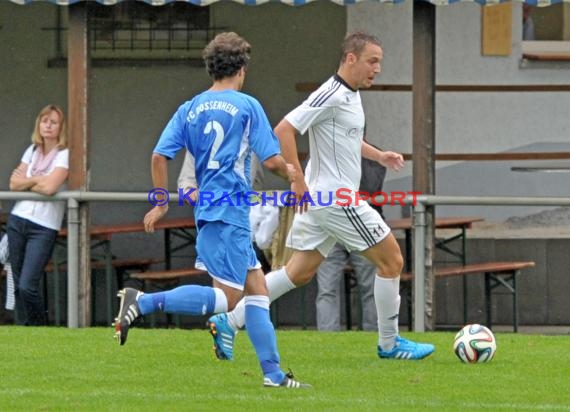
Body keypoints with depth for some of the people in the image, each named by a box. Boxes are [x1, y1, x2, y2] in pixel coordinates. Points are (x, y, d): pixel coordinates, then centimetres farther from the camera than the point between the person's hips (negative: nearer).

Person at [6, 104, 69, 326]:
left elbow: (50, 187, -19)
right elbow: (14, 184, 5)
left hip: (44, 227, -6)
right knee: (18, 285, 6)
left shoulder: (64, 155, -6)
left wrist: (26, 181, -3)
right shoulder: (32, 151, 12)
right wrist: (37, 181, -8)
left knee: (28, 286, -13)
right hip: (18, 220, 6)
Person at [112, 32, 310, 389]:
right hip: (229, 212, -8)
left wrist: (161, 204, 14)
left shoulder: (190, 109, 11)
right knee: (227, 298, -10)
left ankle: (273, 373, 8)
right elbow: (271, 159, -7)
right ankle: (143, 302, -20)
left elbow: (160, 156, 5)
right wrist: (290, 172, 15)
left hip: (207, 209, 8)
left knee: (257, 288, 11)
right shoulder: (247, 105, -4)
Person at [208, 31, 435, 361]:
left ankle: (230, 321, 7)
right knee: (391, 260, 1)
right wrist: (298, 180, -23)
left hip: (318, 199, 10)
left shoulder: (350, 95, 14)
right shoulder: (332, 95, -17)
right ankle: (389, 344, 12)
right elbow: (284, 130, -22)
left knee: (299, 272, 10)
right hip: (338, 199, -10)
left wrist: (379, 155, 18)